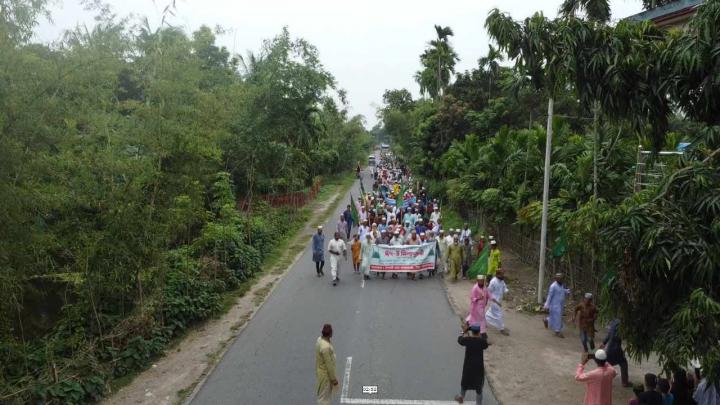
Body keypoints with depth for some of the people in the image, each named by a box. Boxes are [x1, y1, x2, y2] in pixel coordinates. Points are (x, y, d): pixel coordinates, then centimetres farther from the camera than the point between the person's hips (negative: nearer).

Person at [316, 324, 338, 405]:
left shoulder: (320, 339, -5)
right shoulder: (325, 347, -34)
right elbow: (329, 365, -25)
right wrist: (333, 379, -14)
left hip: (321, 370, 9)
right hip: (325, 374, -9)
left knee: (325, 395, 25)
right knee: (324, 397, 7)